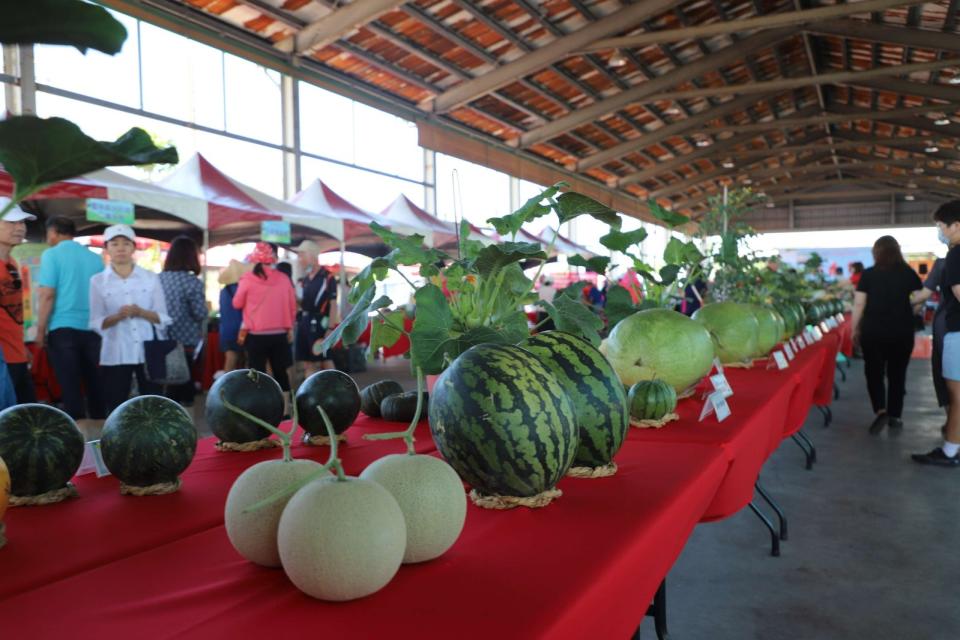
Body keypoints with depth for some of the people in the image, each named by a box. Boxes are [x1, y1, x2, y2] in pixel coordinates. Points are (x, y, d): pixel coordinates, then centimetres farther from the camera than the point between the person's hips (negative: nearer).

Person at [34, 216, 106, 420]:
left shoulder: (52, 255, -3)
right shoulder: (95, 258, 9)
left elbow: (47, 295, -9)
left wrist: (40, 331, -1)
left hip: (63, 329, -4)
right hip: (93, 329, 4)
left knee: (70, 387, 0)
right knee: (95, 385, 10)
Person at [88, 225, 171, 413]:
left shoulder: (151, 278, 5)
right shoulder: (98, 281, 3)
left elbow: (163, 318, 3)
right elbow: (96, 323, -1)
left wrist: (141, 312, -16)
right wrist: (117, 316, -19)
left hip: (148, 352, 1)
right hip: (115, 354, 0)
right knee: (116, 410, 3)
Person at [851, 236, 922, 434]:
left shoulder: (868, 274, -4)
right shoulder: (908, 273, -1)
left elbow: (859, 304, -5)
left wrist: (855, 329, 5)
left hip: (873, 331, -1)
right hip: (902, 331, 1)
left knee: (874, 372, 9)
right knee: (897, 373, 12)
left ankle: (881, 411, -8)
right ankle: (895, 417, 16)